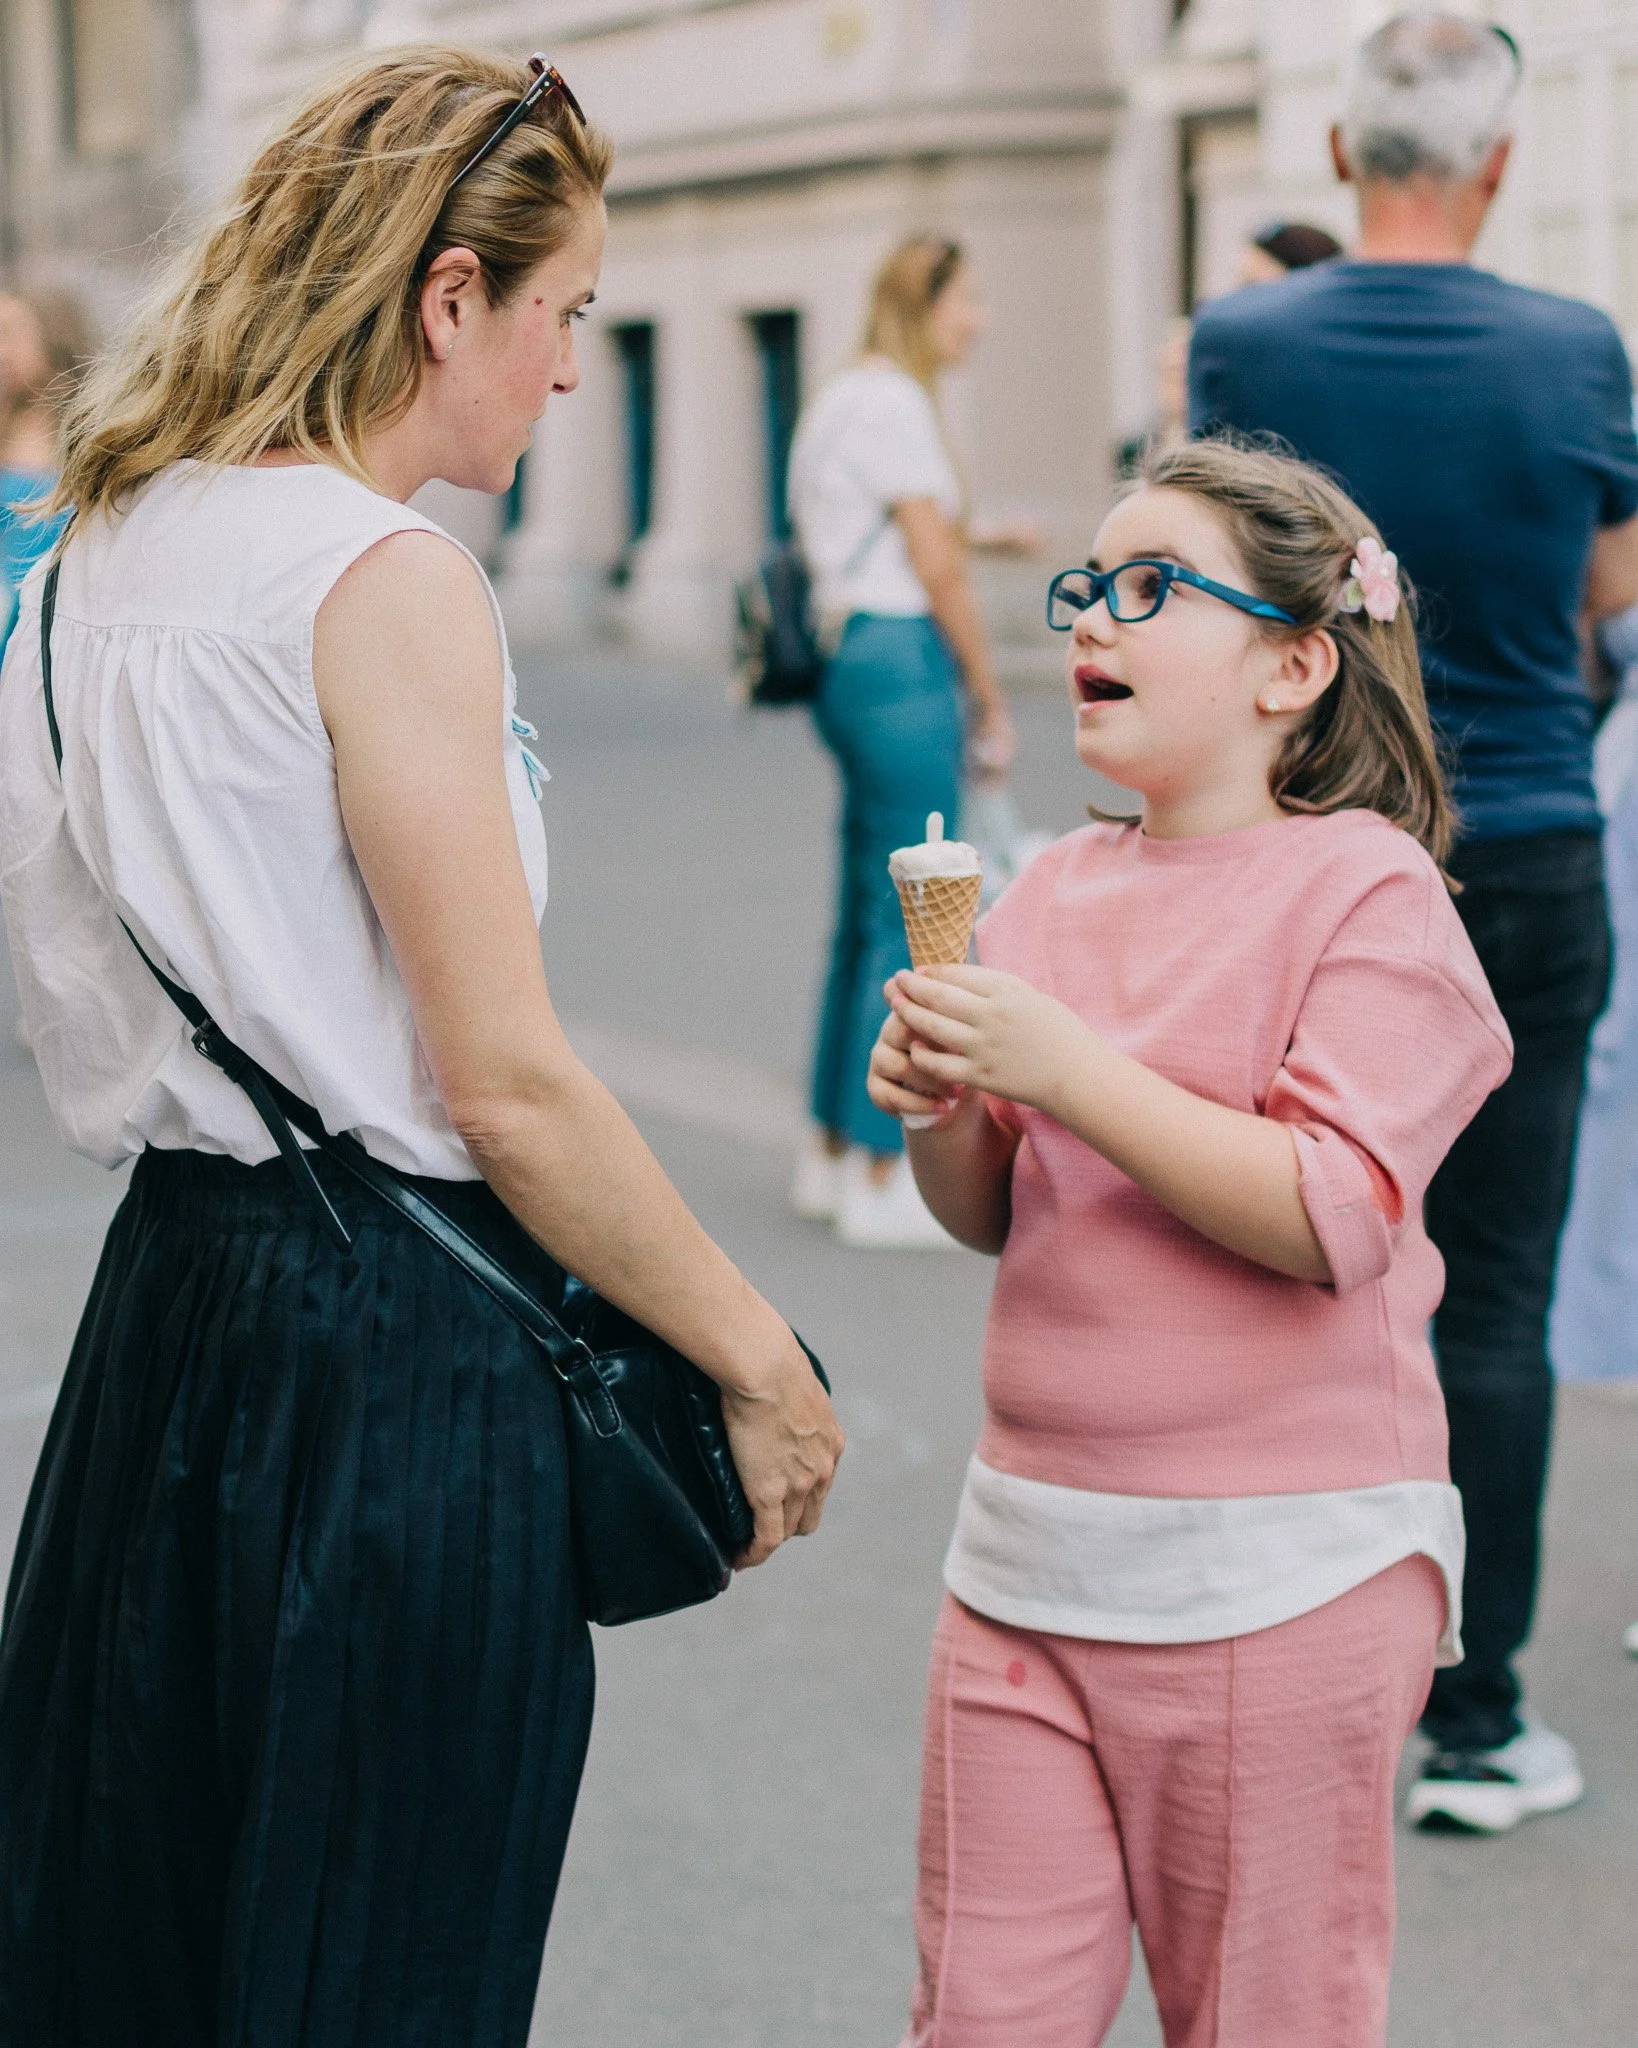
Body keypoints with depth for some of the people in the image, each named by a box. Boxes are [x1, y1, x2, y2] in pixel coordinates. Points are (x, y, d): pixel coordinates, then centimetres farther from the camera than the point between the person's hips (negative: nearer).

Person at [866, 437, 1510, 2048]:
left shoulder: (1364, 889, -9)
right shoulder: (1059, 888, 9)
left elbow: (1332, 1218, -20)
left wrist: (1066, 1069, -22)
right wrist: (938, 1110, -7)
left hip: (1276, 1581, -6)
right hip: (1030, 1551, 6)